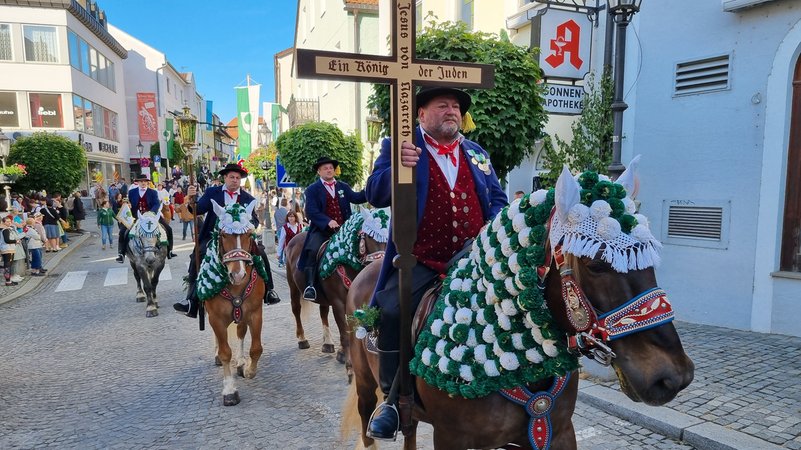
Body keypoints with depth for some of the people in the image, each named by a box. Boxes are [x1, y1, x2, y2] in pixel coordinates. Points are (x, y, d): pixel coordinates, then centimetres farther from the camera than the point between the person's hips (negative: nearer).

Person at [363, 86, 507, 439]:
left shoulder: (477, 152, 17)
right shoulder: (399, 146, 3)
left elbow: (498, 200, 19)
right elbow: (375, 196, -7)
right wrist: (398, 167, -26)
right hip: (420, 263, -4)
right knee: (392, 311, -23)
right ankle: (393, 398, -1)